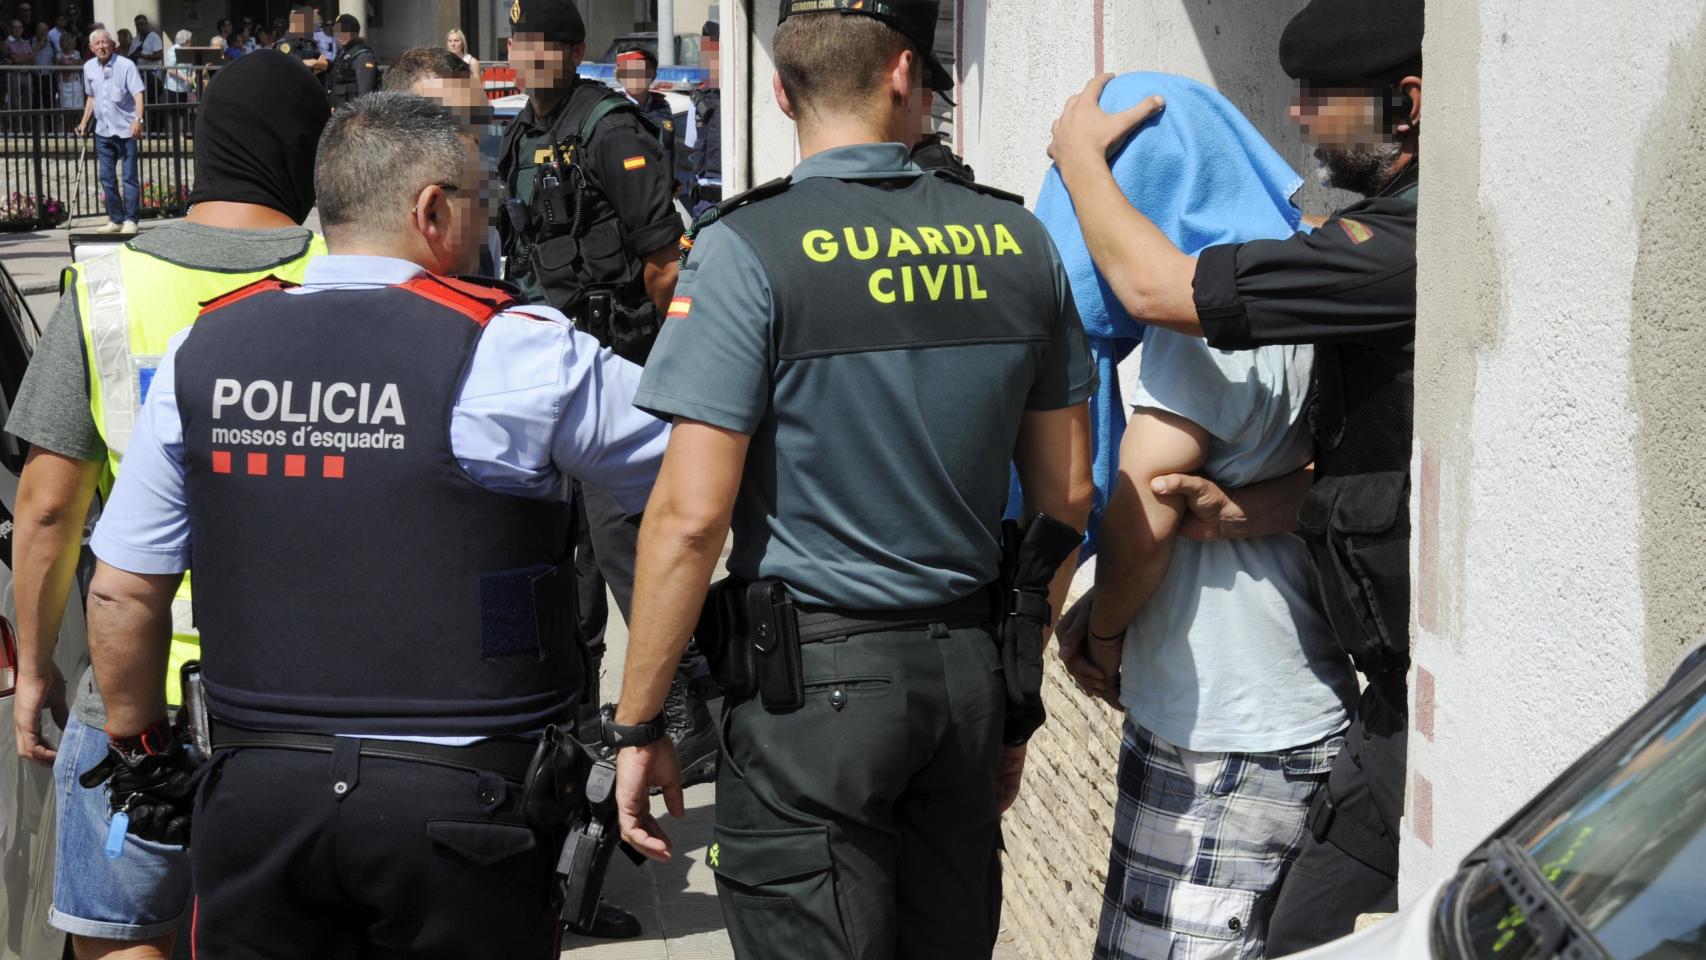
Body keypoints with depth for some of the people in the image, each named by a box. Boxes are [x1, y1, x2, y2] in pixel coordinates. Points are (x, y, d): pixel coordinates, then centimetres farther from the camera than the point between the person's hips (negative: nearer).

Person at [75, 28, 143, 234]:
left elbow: (138, 94, -14)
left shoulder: (126, 65, -8)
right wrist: (84, 121, 18)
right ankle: (115, 219, 14)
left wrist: (138, 119, -27)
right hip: (103, 131, 6)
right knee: (107, 178, 7)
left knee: (130, 176, -5)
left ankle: (130, 220, 0)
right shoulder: (89, 68, 9)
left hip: (125, 130, -6)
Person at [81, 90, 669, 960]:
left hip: (257, 790, 4)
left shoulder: (202, 352, 2)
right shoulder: (513, 355, -11)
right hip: (459, 793, -3)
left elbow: (122, 593, 7)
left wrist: (136, 748, 21)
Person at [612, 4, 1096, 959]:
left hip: (811, 685, -5)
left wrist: (637, 724, -7)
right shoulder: (1017, 241, 4)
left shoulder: (748, 248, -11)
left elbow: (690, 515, -16)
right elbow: (1067, 495, 9)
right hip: (969, 672, 5)